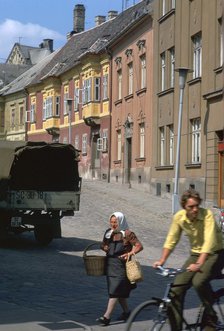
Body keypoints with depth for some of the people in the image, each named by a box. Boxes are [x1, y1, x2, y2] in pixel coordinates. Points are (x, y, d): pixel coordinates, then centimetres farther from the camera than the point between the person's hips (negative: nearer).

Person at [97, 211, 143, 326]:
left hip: (121, 265, -7)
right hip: (110, 265, 7)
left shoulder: (127, 234, -9)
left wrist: (129, 253, -24)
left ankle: (106, 317, -12)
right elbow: (103, 245, 21)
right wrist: (104, 247, -2)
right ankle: (126, 311, 30)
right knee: (120, 291, 15)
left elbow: (139, 246, -10)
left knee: (114, 291, -10)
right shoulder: (108, 232, 9)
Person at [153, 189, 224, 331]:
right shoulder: (179, 217, -9)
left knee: (199, 281, -32)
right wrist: (162, 260, -11)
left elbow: (209, 241, -32)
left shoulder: (207, 214, -23)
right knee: (176, 289, -8)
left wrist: (199, 264, -41)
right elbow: (171, 239, 0)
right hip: (196, 254, 5)